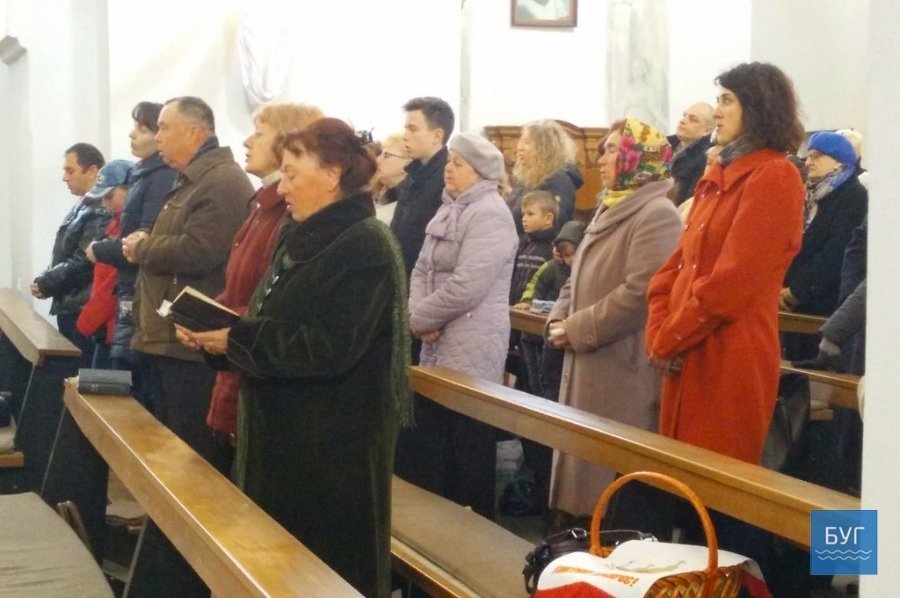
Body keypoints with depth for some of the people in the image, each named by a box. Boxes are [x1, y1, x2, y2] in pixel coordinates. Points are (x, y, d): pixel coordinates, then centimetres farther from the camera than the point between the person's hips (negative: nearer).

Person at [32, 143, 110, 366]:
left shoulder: (101, 211, -16)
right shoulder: (84, 206, 16)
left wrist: (45, 283, -10)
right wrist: (46, 282, 4)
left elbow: (83, 262, -21)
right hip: (70, 308, 10)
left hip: (83, 312, -10)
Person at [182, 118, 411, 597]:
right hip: (283, 433, 9)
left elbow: (329, 348, -25)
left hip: (335, 444, -9)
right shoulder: (302, 239, 13)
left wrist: (236, 340, -21)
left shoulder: (366, 247, -17)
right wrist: (219, 329, -2)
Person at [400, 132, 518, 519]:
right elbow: (423, 269, 14)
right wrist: (417, 313, -5)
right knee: (428, 442, 15)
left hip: (471, 350, -9)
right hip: (438, 347, 9)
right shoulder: (449, 210, 15)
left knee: (468, 449, -1)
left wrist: (420, 318, -11)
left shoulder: (489, 214, -15)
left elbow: (466, 286, -22)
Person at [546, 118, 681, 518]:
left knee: (615, 474, -4)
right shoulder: (609, 210, 18)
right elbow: (578, 281, 21)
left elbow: (640, 293, -24)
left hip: (624, 374, -10)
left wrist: (576, 330, -16)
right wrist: (559, 320, 1)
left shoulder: (656, 215, -14)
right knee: (587, 461, 14)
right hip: (589, 368, 10)